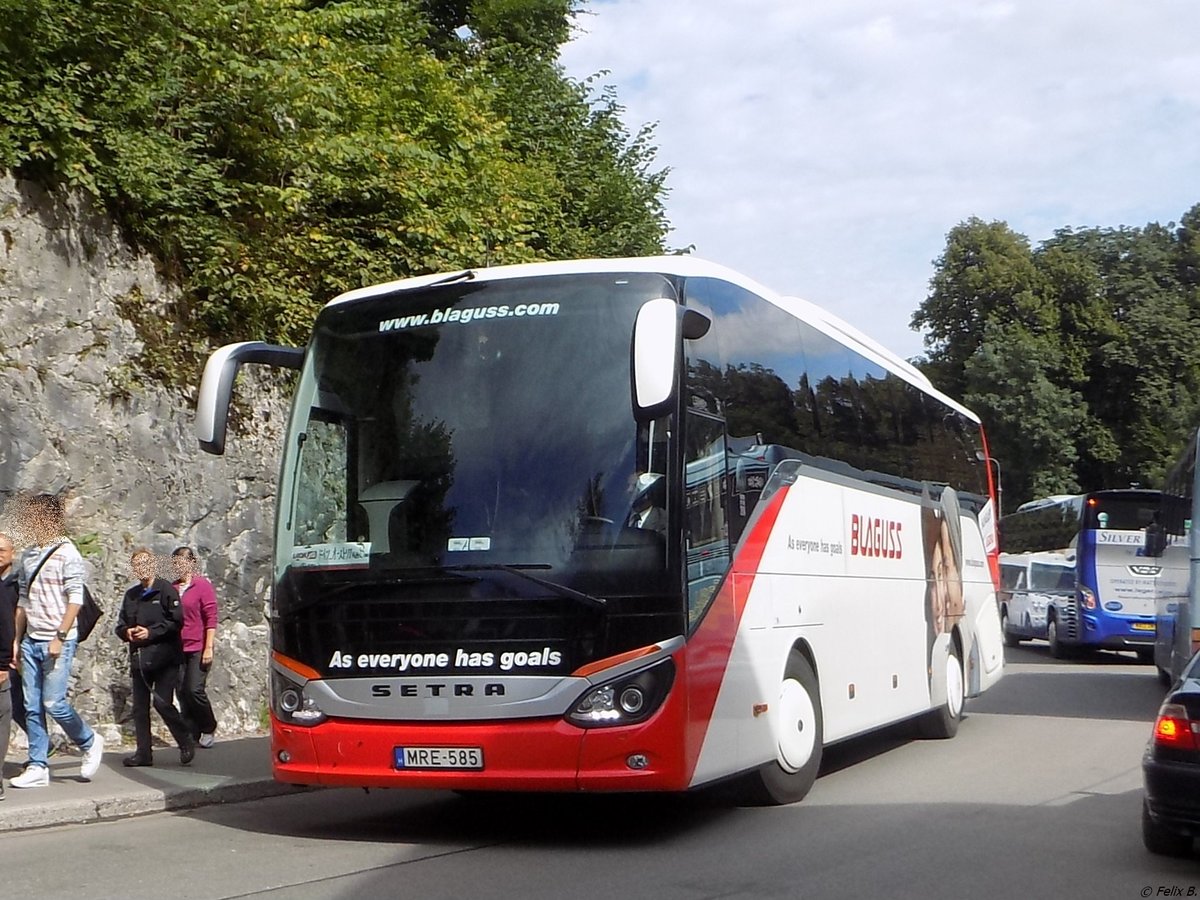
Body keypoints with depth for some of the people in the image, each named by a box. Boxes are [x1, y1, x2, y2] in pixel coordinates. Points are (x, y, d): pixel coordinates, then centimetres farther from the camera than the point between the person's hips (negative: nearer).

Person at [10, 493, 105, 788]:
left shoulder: (67, 553, -7)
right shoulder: (28, 556, 13)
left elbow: (75, 599, -13)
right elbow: (23, 601, 17)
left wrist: (59, 637, -17)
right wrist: (16, 641, 14)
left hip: (58, 641, -6)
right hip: (31, 641, 7)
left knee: (53, 702, -8)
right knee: (32, 706, 4)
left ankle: (90, 742, 14)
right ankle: (38, 767, 10)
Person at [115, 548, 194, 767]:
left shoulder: (166, 590, -2)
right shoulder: (131, 595, 18)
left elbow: (176, 621, -10)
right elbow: (120, 625, 21)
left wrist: (151, 632, -15)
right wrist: (127, 632, -1)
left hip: (164, 657, -6)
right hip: (139, 658, 6)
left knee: (162, 703, -10)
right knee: (139, 706, 5)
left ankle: (186, 743, 7)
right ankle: (144, 752, 12)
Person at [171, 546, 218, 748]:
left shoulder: (202, 585, -5)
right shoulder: (172, 588, 10)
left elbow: (211, 618, -8)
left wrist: (209, 647, -13)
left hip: (198, 648, -5)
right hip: (178, 649, 6)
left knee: (195, 690, -10)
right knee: (182, 693, 5)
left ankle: (208, 729, 10)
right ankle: (192, 733, 15)